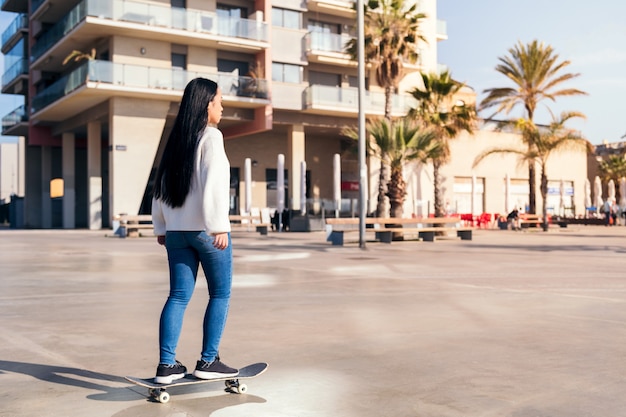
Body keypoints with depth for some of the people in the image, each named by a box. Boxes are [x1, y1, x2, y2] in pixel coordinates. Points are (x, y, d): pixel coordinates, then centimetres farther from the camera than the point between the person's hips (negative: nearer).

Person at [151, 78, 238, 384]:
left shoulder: (176, 139, 13)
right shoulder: (211, 136, -8)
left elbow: (161, 186, 16)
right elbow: (214, 184, -18)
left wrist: (161, 226, 21)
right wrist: (219, 227, -19)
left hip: (176, 230, 7)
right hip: (204, 229, -7)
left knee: (178, 296, 8)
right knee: (220, 294, 6)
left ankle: (166, 365, 5)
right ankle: (208, 361, 8)